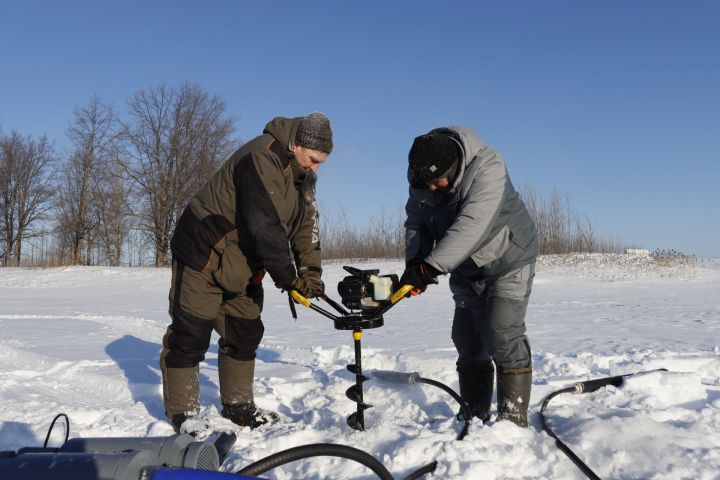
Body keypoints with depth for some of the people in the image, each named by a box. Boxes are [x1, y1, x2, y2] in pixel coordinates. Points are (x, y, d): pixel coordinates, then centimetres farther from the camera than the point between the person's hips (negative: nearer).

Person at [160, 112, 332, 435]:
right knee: (191, 333, -2)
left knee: (245, 333, 12)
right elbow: (265, 225, -32)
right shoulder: (261, 158, -27)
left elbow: (306, 225, 4)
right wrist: (288, 276, -24)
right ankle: (182, 411, 12)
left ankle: (238, 405, 25)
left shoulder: (302, 176, 4)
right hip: (204, 254, -9)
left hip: (243, 265, 9)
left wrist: (310, 271, -10)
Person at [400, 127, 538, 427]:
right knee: (467, 339, 5)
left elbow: (470, 226, -40)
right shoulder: (421, 179, -10)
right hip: (467, 269, 6)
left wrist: (432, 266, -45)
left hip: (508, 259, -6)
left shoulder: (488, 168, -31)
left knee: (502, 334, -15)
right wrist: (414, 263, -21)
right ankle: (474, 415, 17)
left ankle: (514, 416, -3)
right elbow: (416, 224, -4)